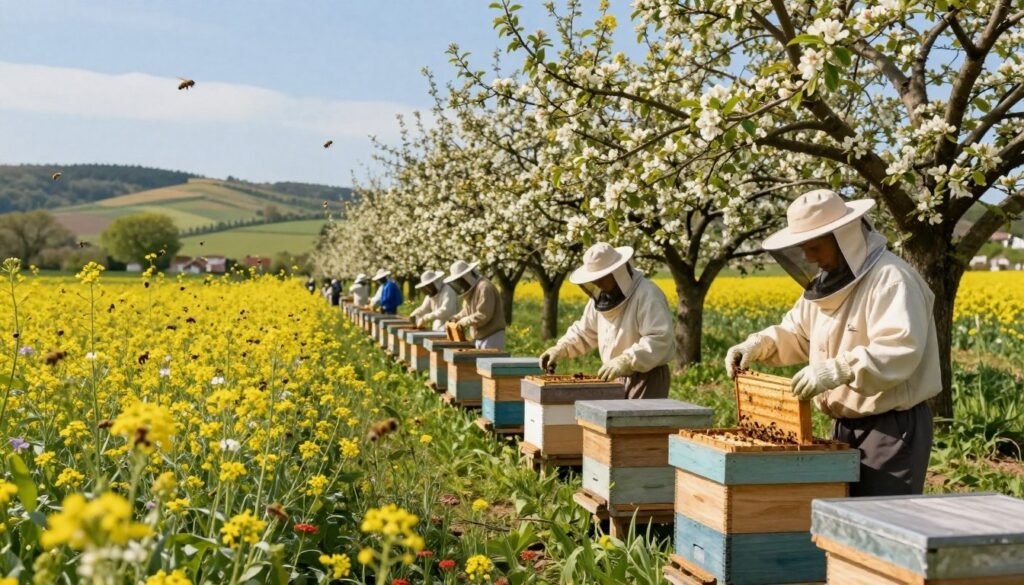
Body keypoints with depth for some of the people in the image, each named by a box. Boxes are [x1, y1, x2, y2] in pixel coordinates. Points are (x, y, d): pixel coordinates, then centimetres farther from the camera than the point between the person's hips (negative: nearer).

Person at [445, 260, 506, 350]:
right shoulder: (470, 289, 11)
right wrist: (456, 318, 2)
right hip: (479, 337, 9)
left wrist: (463, 322, -17)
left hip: (492, 336, -9)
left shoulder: (484, 288, -20)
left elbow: (483, 315, -24)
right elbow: (467, 310, 21)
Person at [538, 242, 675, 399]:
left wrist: (625, 361, -35)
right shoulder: (602, 297, 8)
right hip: (618, 378, 8)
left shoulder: (647, 295, -19)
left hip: (648, 378, -8)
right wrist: (560, 348, 2)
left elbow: (659, 339, -27)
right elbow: (585, 331, 19)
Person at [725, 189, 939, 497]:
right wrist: (757, 345, 1)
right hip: (845, 425, 9)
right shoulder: (828, 281, 11)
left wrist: (837, 370, -41)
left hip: (895, 426, -9)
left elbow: (901, 350, -31)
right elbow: (796, 332, 21)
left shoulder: (891, 279, -19)